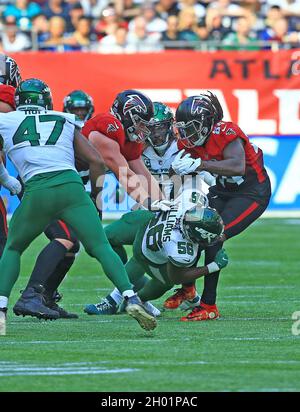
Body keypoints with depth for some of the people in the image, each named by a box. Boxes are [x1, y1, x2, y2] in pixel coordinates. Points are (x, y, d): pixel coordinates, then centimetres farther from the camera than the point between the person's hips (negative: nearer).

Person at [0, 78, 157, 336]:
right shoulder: (66, 122, 22)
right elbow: (96, 162, 17)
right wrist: (95, 198, 26)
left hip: (36, 193, -1)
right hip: (71, 185, 1)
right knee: (102, 247, 2)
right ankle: (131, 298, -18)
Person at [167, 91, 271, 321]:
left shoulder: (226, 133, -27)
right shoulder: (190, 141, -4)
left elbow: (238, 166, -44)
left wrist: (198, 164, -50)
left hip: (253, 192, -8)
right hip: (223, 191, 8)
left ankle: (209, 307, -17)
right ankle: (188, 288, 20)